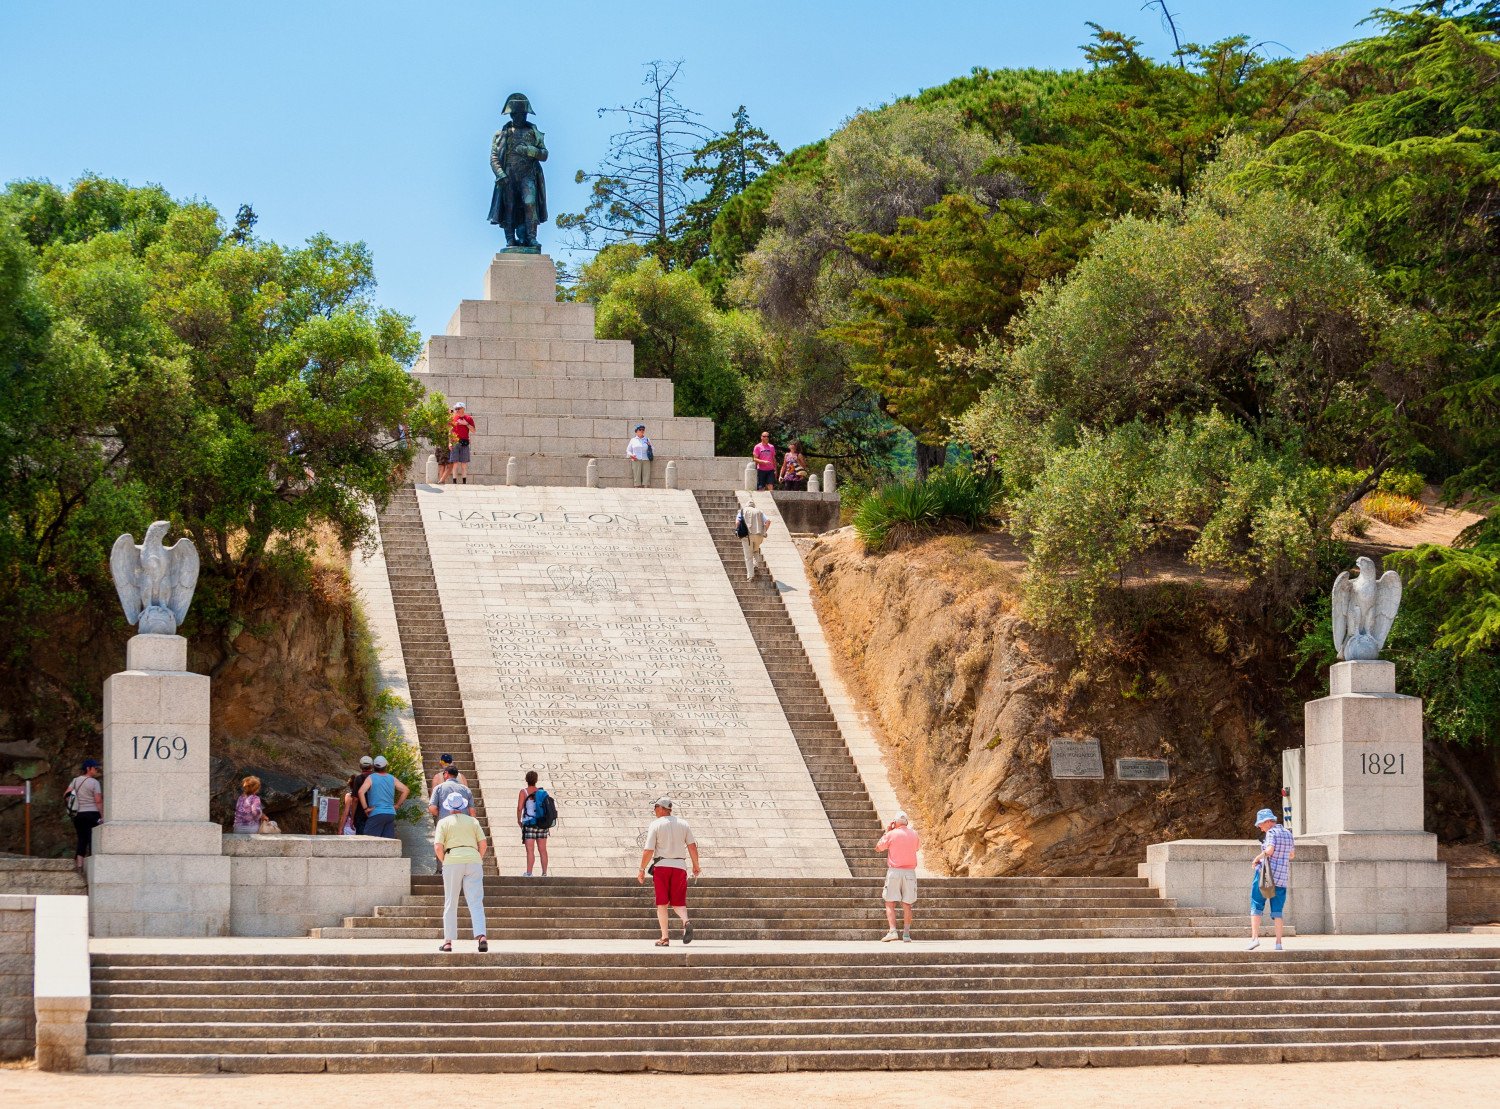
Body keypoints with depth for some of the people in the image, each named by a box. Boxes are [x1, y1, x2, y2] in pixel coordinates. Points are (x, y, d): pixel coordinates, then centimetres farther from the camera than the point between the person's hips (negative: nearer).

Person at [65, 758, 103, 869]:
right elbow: (98, 801, -13)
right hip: (93, 813, -6)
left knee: (82, 839, 9)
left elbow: (66, 794, 5)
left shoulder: (76, 780, 9)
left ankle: (78, 864, 3)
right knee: (93, 839, -2)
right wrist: (102, 815, -11)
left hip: (79, 814, 6)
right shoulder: (94, 782, -8)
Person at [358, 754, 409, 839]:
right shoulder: (392, 779, 9)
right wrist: (397, 805, 11)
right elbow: (406, 790, 9)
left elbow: (361, 792, -16)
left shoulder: (371, 778, -2)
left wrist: (365, 808, -9)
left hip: (376, 814, -4)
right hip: (391, 814, 5)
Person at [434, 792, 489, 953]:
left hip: (452, 861, -1)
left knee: (450, 903, 8)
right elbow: (483, 844, 6)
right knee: (476, 903, -3)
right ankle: (481, 936, -20)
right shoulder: (473, 821, 13)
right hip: (474, 861, 1)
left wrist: (443, 862, 9)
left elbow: (438, 847, -5)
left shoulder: (444, 822, 6)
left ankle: (448, 941, 8)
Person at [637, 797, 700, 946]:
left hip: (661, 865, -3)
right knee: (678, 902, 9)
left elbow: (648, 851, -7)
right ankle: (686, 921, -22)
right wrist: (696, 866, 12)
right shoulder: (683, 824, 7)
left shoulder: (655, 825, -3)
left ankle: (664, 938, -1)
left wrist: (642, 870, 0)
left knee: (662, 903, 4)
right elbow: (692, 846, 2)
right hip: (680, 866, 3)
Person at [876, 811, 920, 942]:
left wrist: (886, 832, 15)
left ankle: (892, 931, -14)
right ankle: (906, 933, 3)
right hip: (910, 872, 3)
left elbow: (878, 847, 8)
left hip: (894, 871, -3)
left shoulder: (892, 834, -5)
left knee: (890, 904, 1)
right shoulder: (914, 834, 6)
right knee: (907, 905, 8)